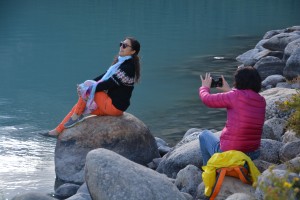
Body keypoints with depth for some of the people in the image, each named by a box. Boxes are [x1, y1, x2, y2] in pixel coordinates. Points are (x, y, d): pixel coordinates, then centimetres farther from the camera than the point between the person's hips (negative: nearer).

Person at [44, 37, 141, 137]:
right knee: (78, 106, 7)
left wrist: (88, 87, -15)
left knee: (88, 86, -16)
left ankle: (76, 116, -4)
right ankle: (58, 131, 12)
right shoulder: (120, 62, 12)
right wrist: (85, 86, 1)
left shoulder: (128, 66, -19)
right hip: (111, 103, 9)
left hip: (115, 106, -9)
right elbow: (105, 77, 13)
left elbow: (110, 83, -22)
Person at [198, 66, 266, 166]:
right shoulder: (261, 101, 0)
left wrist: (205, 87, 14)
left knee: (204, 135, 24)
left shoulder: (236, 96, -19)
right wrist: (228, 90, 31)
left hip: (227, 154, -6)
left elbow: (207, 99, -8)